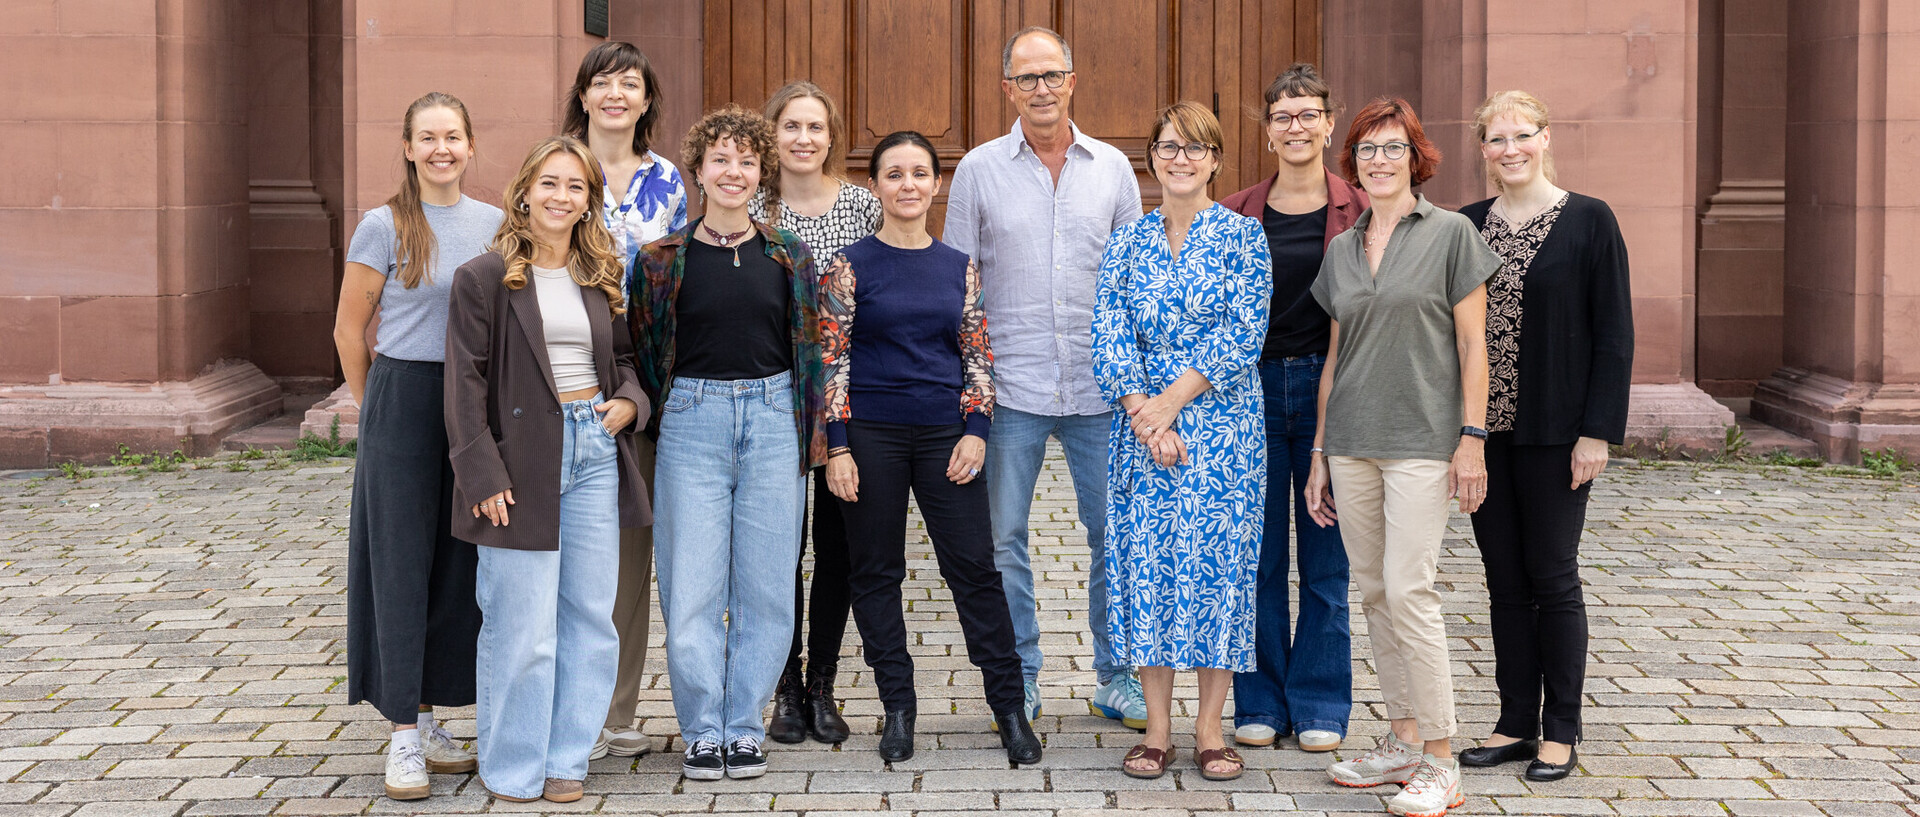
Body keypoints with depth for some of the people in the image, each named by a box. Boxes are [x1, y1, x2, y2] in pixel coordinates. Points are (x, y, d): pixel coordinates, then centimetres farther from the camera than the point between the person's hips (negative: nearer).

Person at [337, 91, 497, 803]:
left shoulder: (493, 224, 8)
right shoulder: (383, 227, -4)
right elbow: (349, 329, 2)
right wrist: (376, 408, 8)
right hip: (402, 402, -4)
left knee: (457, 562, 7)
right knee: (401, 561, -2)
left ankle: (427, 715, 20)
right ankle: (404, 736, 2)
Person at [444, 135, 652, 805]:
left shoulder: (602, 278, 12)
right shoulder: (483, 278, -4)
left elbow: (625, 358, 23)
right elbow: (466, 384, -7)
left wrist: (629, 401, 0)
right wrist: (482, 475, -13)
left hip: (594, 452, 5)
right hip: (523, 459, -5)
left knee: (589, 617, 8)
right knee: (523, 626, -2)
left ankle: (565, 758, 21)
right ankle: (513, 767, 14)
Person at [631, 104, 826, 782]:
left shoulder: (789, 256, 7)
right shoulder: (663, 259, 3)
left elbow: (808, 350, 10)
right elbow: (644, 352, 9)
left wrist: (809, 437, 5)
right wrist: (661, 418, 3)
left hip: (772, 419, 1)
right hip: (693, 421, -1)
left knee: (765, 586, 3)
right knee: (692, 587, -2)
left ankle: (745, 727, 14)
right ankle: (702, 732, 10)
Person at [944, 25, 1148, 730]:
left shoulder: (1112, 167, 7)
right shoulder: (980, 170, 3)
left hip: (1100, 384, 1)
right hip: (1011, 385, -1)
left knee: (1116, 533, 5)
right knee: (1003, 538, 4)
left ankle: (1116, 679, 18)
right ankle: (1018, 681, 17)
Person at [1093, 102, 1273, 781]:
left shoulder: (1243, 236, 0)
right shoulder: (1126, 243, 8)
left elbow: (1243, 335, -9)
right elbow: (1110, 337, 1)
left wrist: (1170, 402, -13)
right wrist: (1144, 417, -12)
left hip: (1224, 429, -2)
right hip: (1141, 425, 2)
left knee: (1218, 560, -1)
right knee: (1145, 564, 2)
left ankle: (1210, 728, 8)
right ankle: (1157, 729, 11)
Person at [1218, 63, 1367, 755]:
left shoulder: (1358, 211, 1)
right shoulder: (1239, 214, 5)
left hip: (1328, 389, -1)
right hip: (1252, 388, 1)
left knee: (1326, 560, 5)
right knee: (1257, 556, 6)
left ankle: (1320, 705, 16)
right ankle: (1261, 703, 17)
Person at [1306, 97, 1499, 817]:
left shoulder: (1450, 233, -1)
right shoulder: (1341, 250, 13)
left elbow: (1472, 345, -3)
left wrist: (1472, 437, -10)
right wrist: (1320, 453, 15)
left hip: (1422, 440, -5)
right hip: (1352, 443, 5)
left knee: (1409, 590, -11)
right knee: (1374, 593, 7)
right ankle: (1402, 741, 17)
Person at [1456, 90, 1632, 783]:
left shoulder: (1590, 221, -5)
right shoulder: (1467, 226, 8)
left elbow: (1614, 334, -6)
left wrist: (1599, 430, -12)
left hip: (1553, 432, -4)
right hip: (1483, 429, 4)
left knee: (1552, 575, 2)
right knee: (1505, 578, 10)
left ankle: (1560, 730, 13)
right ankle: (1516, 722, 19)